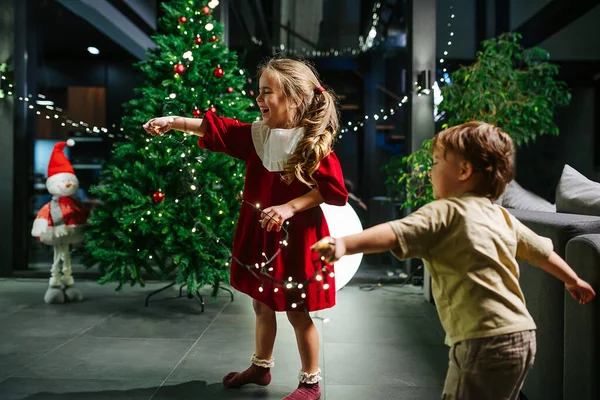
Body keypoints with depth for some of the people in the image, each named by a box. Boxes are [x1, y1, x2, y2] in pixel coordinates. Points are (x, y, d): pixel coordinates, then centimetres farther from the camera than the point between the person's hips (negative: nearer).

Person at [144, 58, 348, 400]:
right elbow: (217, 129, 3)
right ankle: (261, 366, 42)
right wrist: (173, 122, -4)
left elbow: (333, 190, -18)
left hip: (295, 237, -6)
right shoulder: (258, 134, 2)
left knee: (297, 313, 5)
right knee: (262, 305, 21)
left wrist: (290, 207, -25)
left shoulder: (314, 143, -16)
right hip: (259, 233, 7)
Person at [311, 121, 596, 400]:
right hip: (523, 335, 9)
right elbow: (541, 251, 24)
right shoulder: (502, 216, 13)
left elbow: (394, 234, -28)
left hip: (484, 340, -9)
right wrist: (573, 280, 41)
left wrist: (344, 245, -39)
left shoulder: (444, 212, -12)